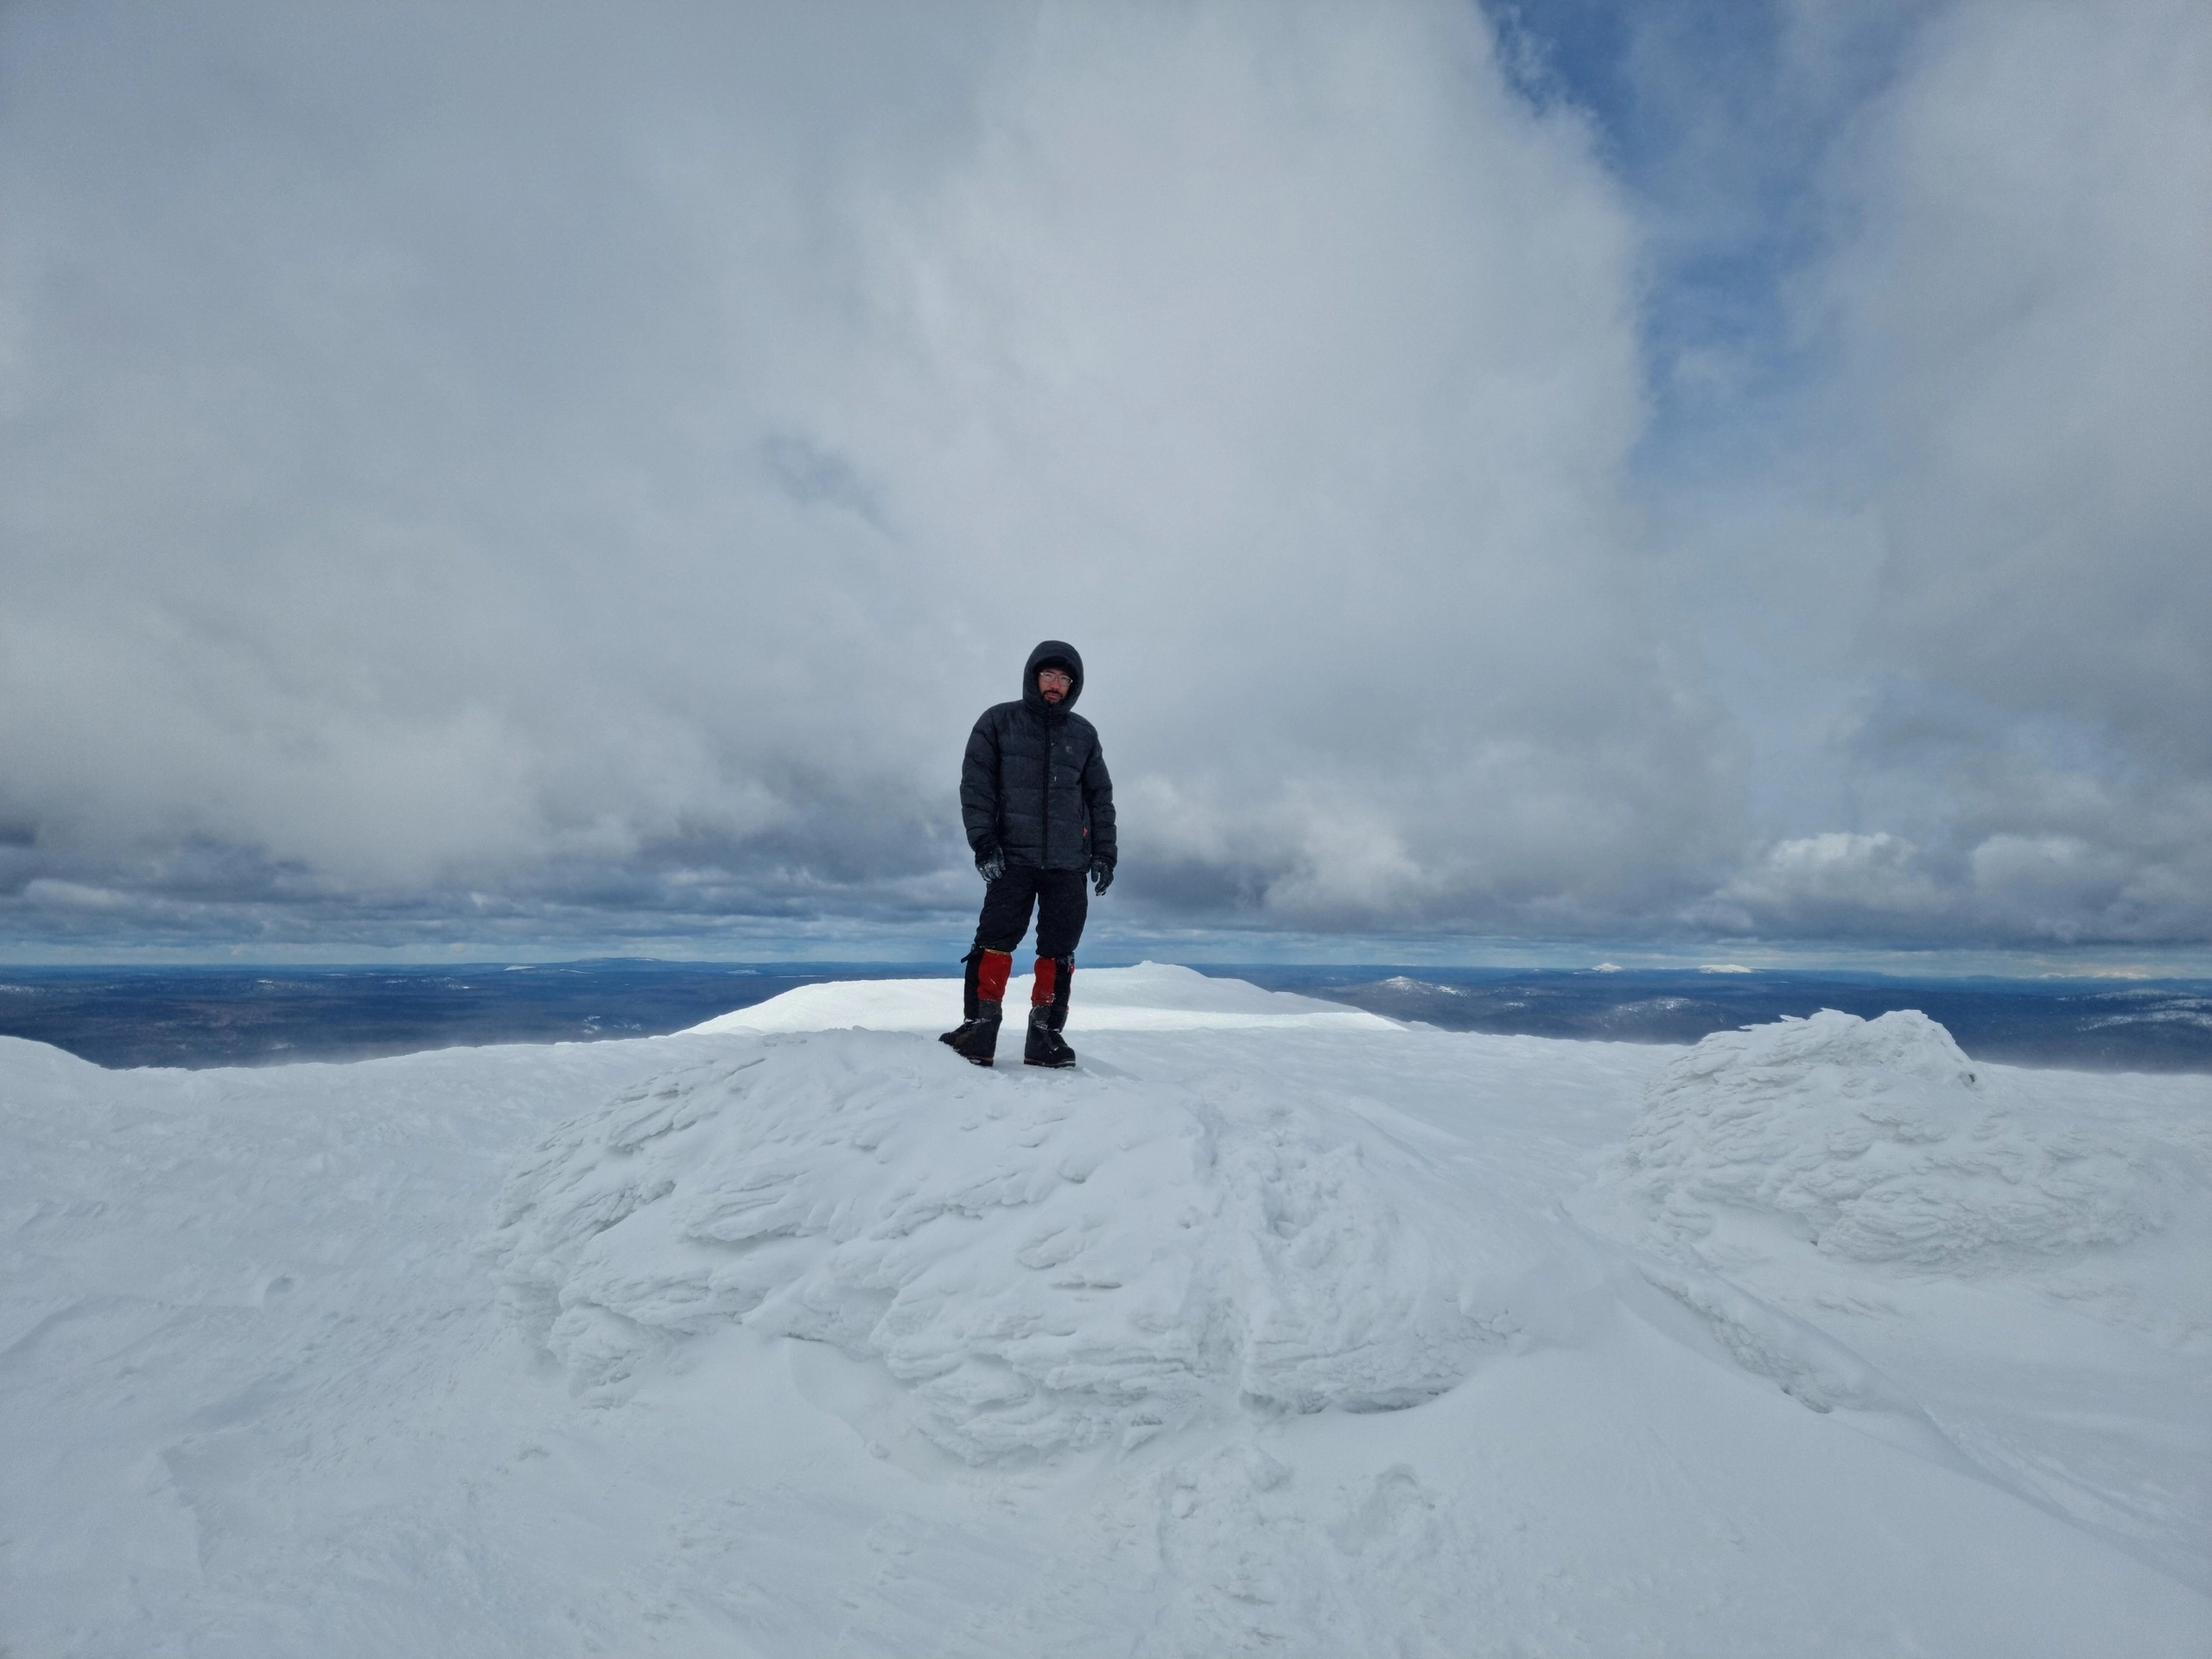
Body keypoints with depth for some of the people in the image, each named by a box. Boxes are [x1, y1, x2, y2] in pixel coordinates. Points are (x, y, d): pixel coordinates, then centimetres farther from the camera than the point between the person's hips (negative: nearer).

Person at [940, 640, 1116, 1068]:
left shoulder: (1084, 734, 13)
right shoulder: (999, 721, 6)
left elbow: (1101, 797, 15)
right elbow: (976, 784, 1)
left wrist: (1104, 854, 7)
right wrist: (984, 842, -9)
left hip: (1069, 863, 2)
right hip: (1013, 858, -2)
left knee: (1058, 952, 2)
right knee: (995, 941, -8)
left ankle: (1045, 1033, 8)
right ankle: (979, 1025, -1)